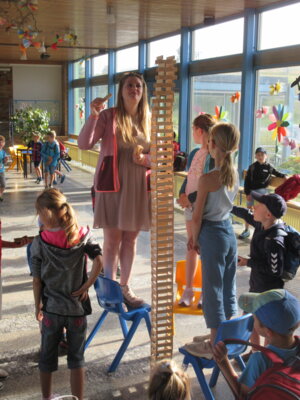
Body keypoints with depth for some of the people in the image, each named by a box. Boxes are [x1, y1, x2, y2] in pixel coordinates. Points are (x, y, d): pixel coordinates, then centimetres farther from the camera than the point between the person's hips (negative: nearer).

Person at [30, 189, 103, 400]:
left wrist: (37, 306, 6)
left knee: (47, 357, 19)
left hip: (51, 309, 0)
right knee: (77, 358, 14)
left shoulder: (39, 243, -11)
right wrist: (86, 286, -8)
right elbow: (99, 262, -19)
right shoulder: (83, 235, -9)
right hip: (78, 308, 0)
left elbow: (37, 280, -6)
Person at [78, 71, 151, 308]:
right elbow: (84, 144, -14)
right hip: (112, 183, -4)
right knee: (113, 239, 1)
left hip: (139, 186, 4)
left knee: (131, 238, 11)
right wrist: (93, 116, -25)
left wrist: (145, 159, -9)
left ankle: (125, 287, 23)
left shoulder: (148, 120, 8)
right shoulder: (108, 116, -4)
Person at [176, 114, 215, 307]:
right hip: (190, 205, 7)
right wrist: (182, 195, -4)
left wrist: (191, 198, -18)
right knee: (192, 247, 12)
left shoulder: (215, 156, -14)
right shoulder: (194, 153, 10)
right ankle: (188, 290, 21)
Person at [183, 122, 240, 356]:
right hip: (230, 232, 7)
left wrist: (195, 239, 1)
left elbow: (197, 216, -13)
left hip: (212, 234, -7)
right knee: (228, 286, 17)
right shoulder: (234, 174, 1)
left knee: (212, 288, 4)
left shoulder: (207, 179, -20)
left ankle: (214, 345, 15)